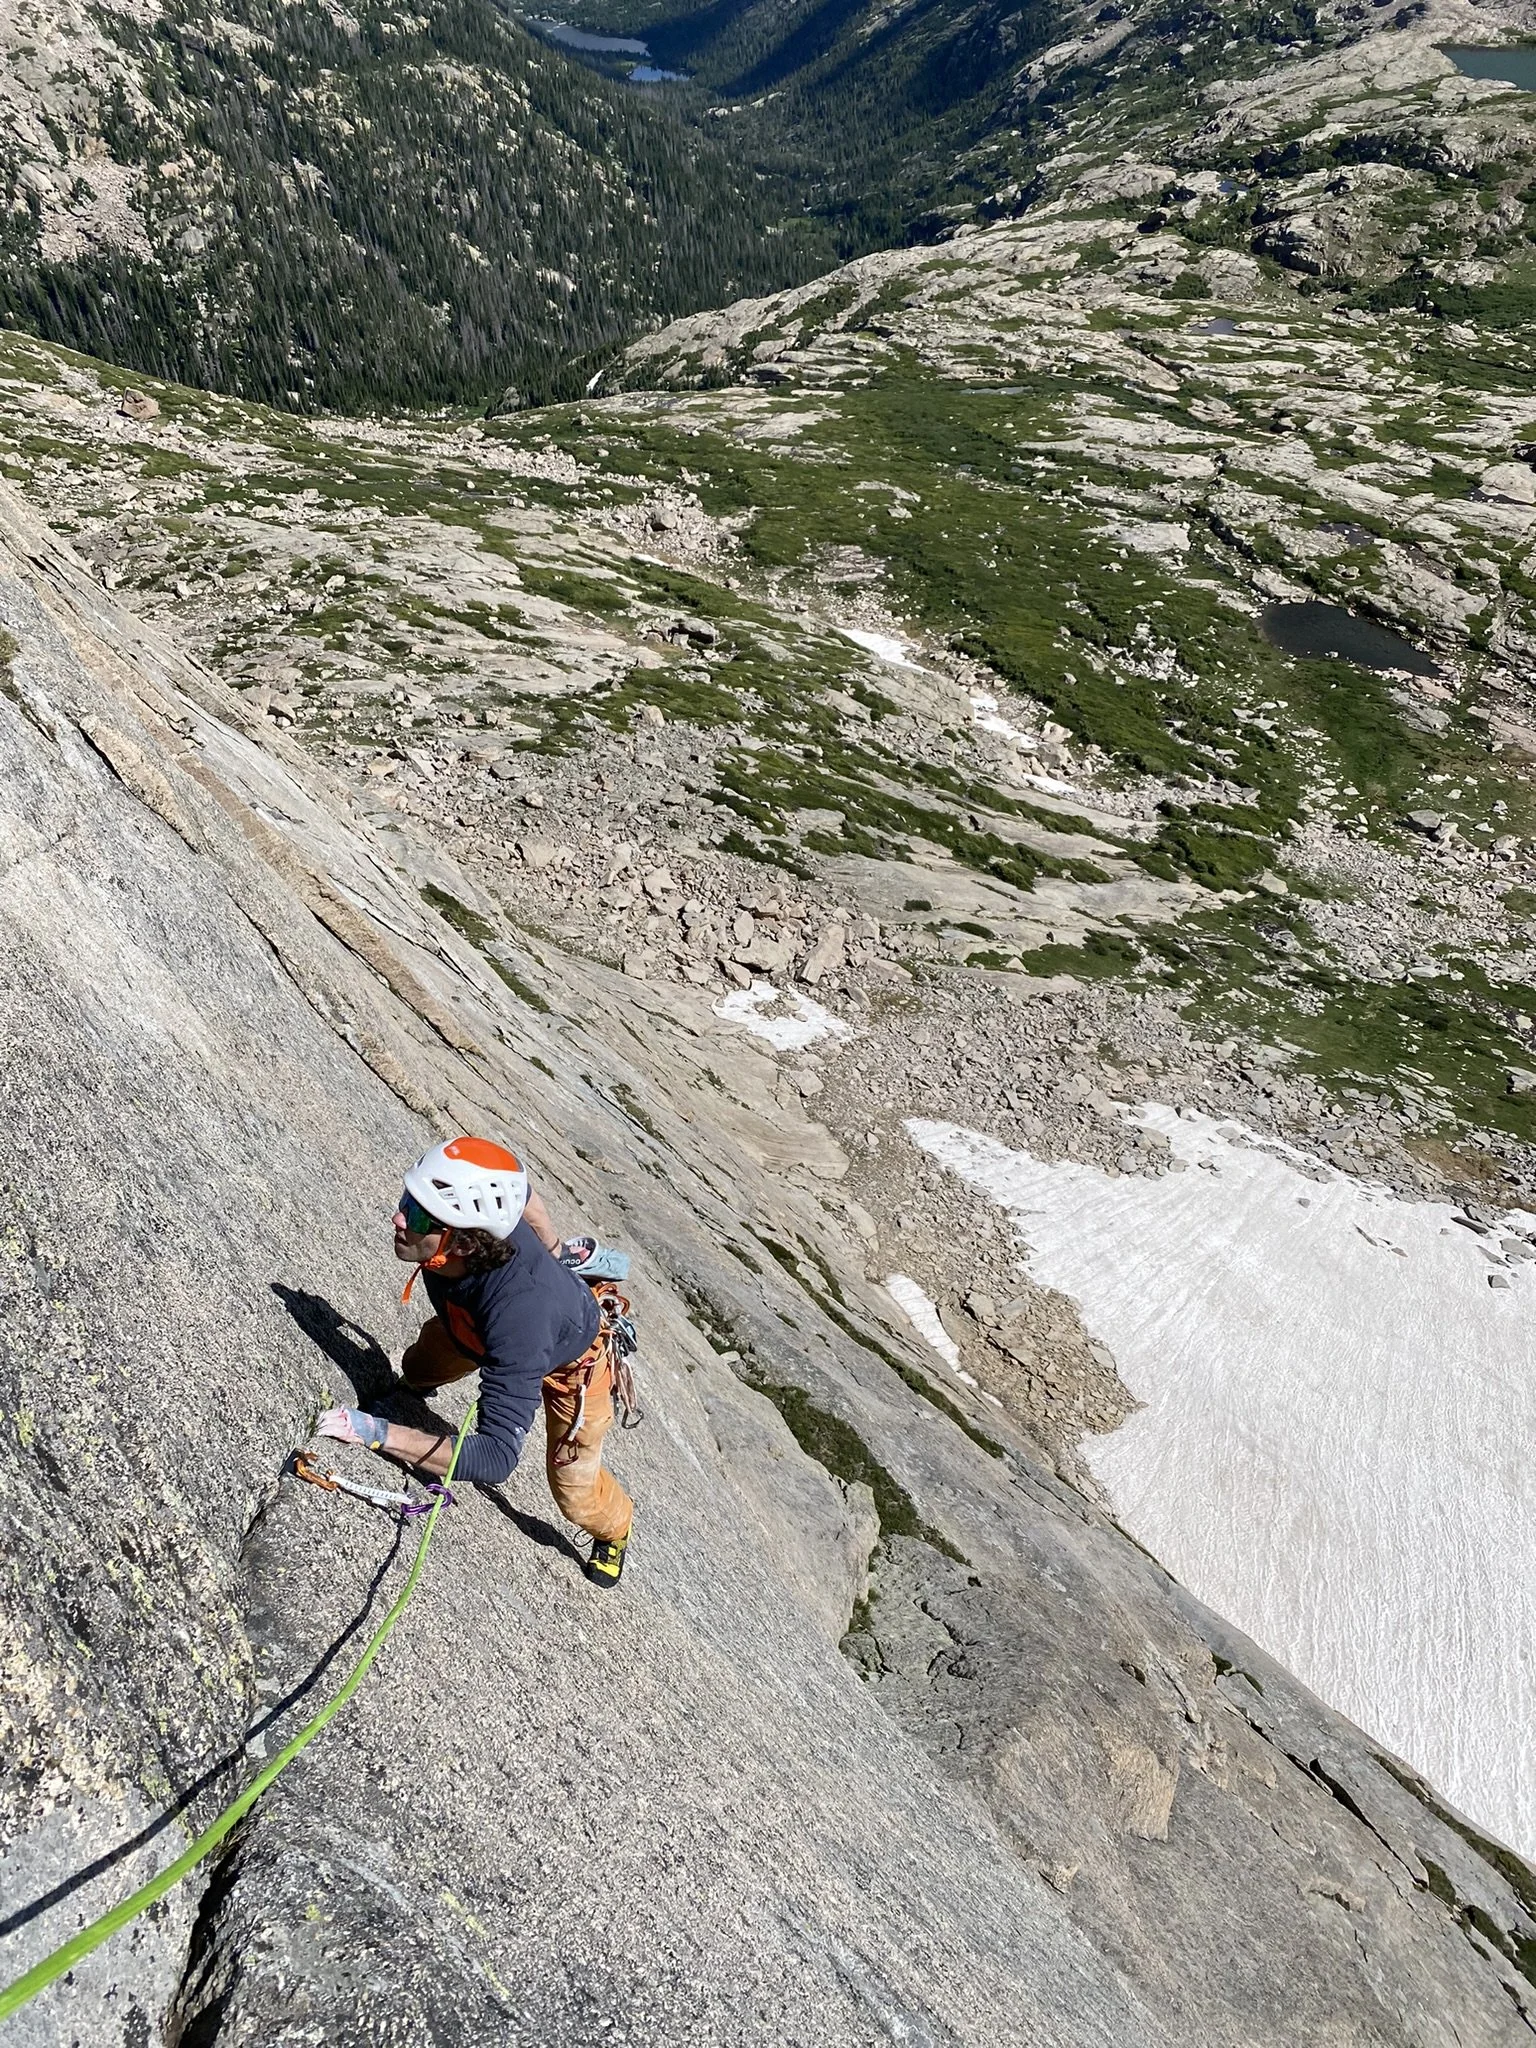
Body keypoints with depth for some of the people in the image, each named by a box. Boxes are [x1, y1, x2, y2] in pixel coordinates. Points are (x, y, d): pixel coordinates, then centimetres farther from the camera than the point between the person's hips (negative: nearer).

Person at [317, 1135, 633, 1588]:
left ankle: (614, 1529, 45)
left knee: (574, 1492, 9)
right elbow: (522, 1194, -10)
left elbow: (496, 1458, -50)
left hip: (573, 1358, -5)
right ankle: (413, 1385, 63)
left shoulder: (516, 1311, -52)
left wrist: (377, 1432, -57)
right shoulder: (474, 1212, -36)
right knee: (419, 1368, 25)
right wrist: (552, 1250, 8)